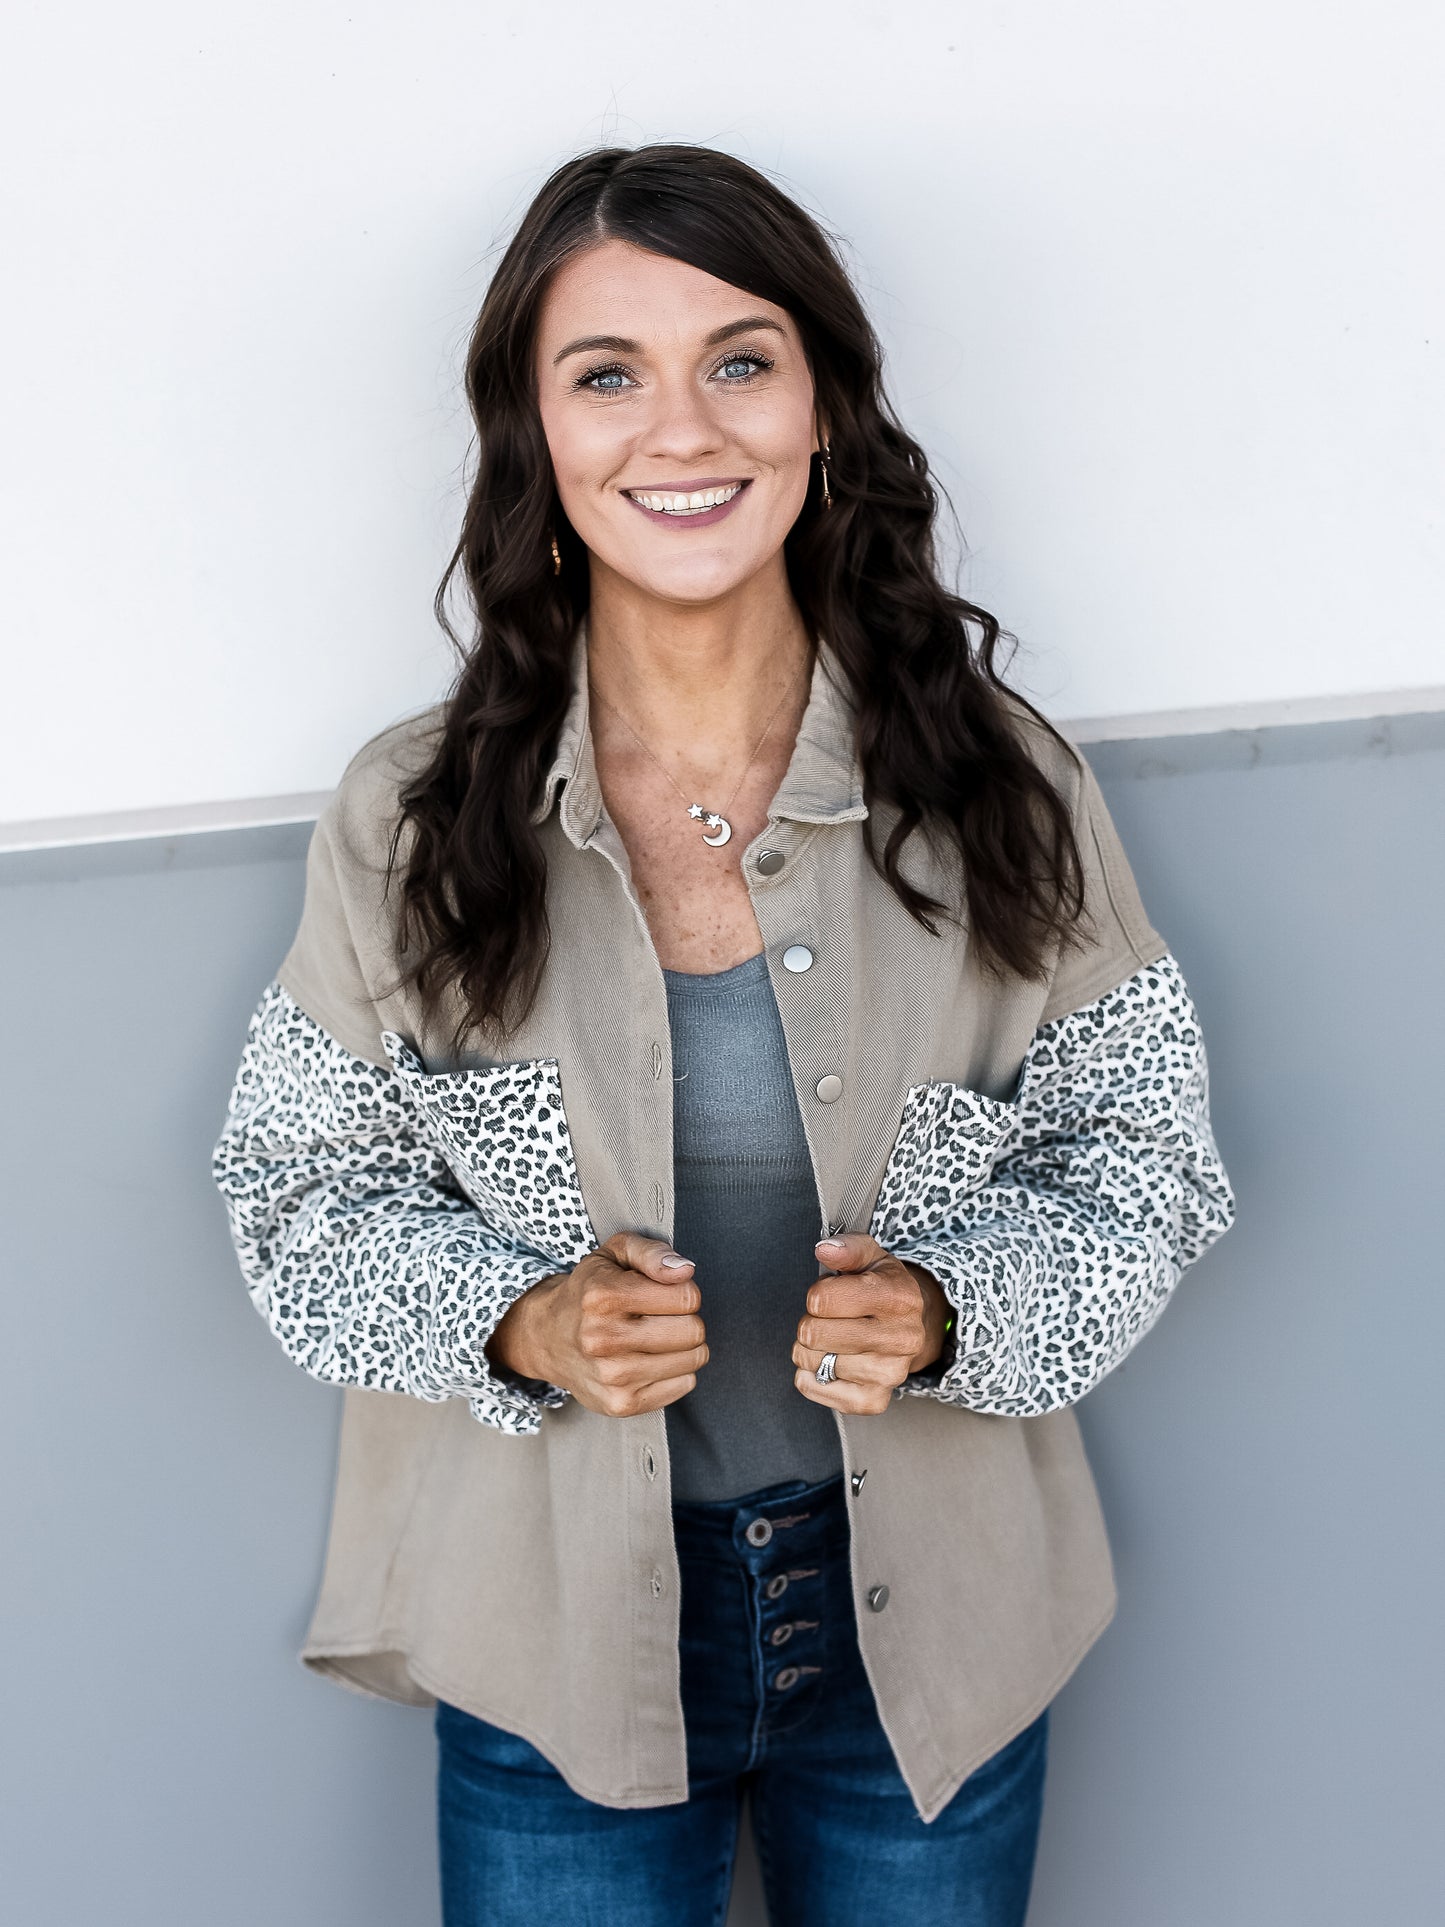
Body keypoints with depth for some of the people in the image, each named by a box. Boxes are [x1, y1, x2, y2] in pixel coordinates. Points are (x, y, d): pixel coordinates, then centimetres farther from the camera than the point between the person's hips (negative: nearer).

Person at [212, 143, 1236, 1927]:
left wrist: (948, 1314, -21)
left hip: (931, 1627, 1)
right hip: (561, 1642, 0)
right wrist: (520, 1325, -20)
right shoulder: (406, 821, -9)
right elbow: (300, 1189, -1)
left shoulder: (1002, 786, -10)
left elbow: (1148, 1155, -2)